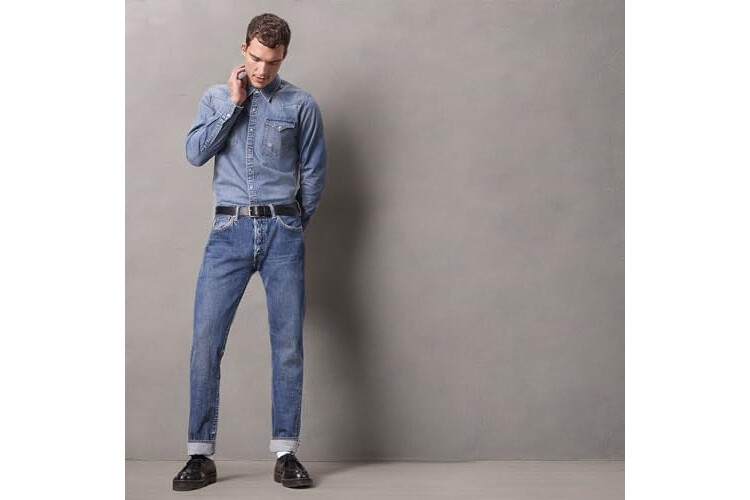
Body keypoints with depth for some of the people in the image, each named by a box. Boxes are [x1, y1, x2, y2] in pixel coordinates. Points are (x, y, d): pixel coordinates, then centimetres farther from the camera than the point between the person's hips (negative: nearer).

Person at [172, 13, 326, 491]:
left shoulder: (302, 105, 7)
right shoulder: (217, 98, 13)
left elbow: (314, 173, 12)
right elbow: (195, 152, -2)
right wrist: (233, 102, -3)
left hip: (282, 232, -1)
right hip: (229, 231, 1)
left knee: (288, 342, -2)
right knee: (206, 340, -6)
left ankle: (286, 452, 7)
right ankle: (201, 454, 2)